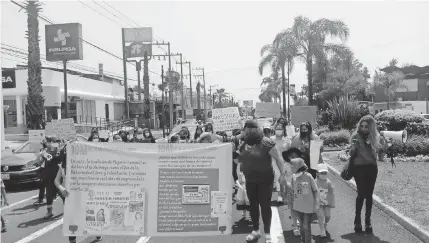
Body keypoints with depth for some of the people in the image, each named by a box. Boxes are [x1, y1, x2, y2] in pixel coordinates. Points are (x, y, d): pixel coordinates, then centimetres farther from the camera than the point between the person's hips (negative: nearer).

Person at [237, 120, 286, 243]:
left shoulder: (266, 143, -17)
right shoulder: (243, 145, 2)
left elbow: (278, 158, -14)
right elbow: (240, 161, 19)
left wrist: (282, 174, -18)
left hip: (265, 180, -6)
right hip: (250, 181, 6)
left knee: (265, 206, 2)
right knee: (253, 205, 14)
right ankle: (255, 231, 30)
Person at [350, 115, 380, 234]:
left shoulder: (374, 136, 5)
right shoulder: (356, 136, -3)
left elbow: (376, 152, 6)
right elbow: (352, 154, -6)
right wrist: (353, 147, -27)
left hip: (371, 167, 3)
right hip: (359, 167, -3)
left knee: (369, 195, 5)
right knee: (361, 193, -9)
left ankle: (368, 221, 13)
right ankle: (357, 220, 3)